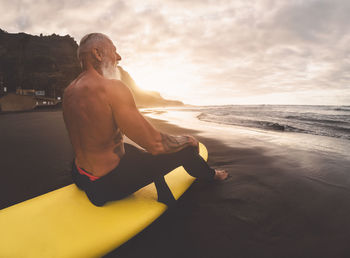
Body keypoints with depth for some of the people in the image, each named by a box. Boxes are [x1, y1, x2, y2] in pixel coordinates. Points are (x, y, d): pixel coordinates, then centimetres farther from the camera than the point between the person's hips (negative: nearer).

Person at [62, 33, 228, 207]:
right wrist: (187, 140, -6)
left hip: (79, 175, 9)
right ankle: (210, 175, 36)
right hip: (107, 185, -9)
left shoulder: (69, 91, 3)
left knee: (135, 149, 33)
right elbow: (156, 144, -26)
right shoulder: (112, 88, -25)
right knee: (185, 149, 2)